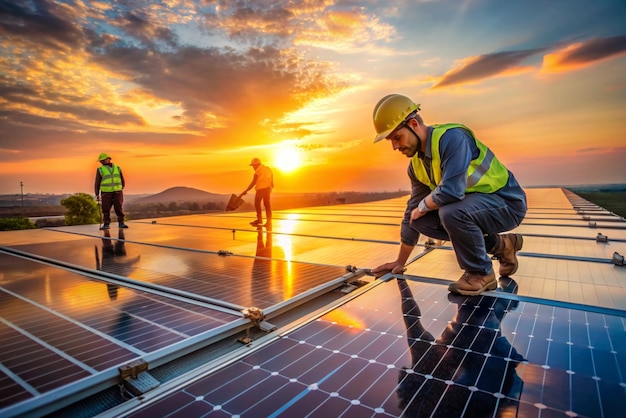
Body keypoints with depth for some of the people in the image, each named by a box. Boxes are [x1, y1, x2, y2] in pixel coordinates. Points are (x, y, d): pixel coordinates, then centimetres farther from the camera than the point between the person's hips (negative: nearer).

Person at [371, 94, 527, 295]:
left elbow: (451, 190, -38)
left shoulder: (452, 138, -25)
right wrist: (400, 261, 10)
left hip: (507, 203, -8)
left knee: (451, 213, -34)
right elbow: (413, 213, 6)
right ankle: (500, 245, 10)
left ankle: (481, 273, -6)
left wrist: (422, 206, -15)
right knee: (422, 220, -4)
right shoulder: (416, 164, 0)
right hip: (472, 205, 8)